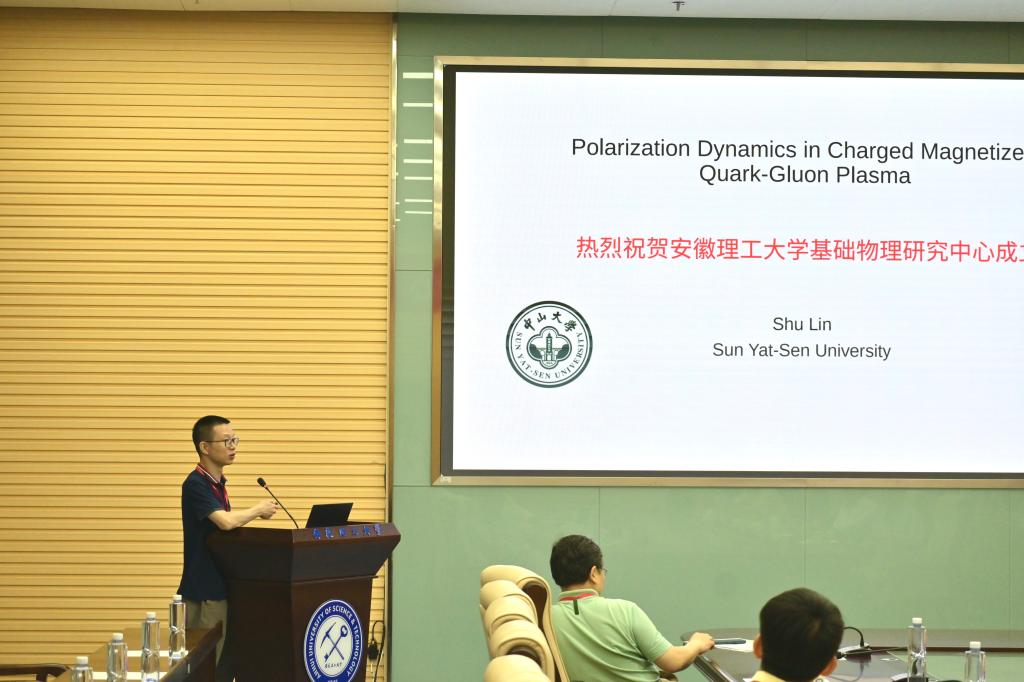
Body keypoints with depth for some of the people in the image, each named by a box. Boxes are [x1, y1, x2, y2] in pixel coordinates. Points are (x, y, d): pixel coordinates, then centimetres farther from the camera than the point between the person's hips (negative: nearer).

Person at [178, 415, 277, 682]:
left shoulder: (218, 483, 12)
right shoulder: (196, 484, -17)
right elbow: (226, 521, -29)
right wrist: (258, 510, -13)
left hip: (222, 586, 9)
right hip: (204, 591, -9)